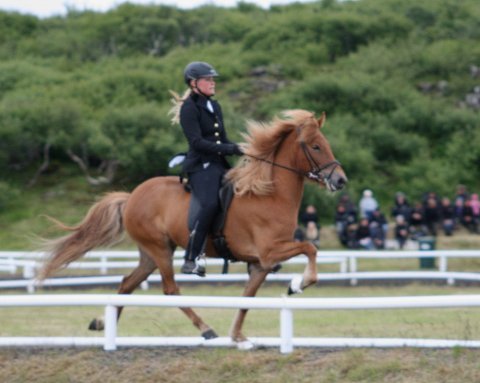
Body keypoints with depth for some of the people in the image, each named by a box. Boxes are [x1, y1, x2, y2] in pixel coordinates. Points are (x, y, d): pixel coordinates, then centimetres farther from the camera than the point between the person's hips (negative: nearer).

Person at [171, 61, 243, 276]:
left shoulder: (214, 107, 18)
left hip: (220, 166, 9)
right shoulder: (189, 108, -6)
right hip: (200, 167, -9)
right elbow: (197, 142, -16)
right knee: (210, 204, -32)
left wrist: (240, 151, 2)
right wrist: (230, 149, -19)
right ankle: (190, 260, -30)